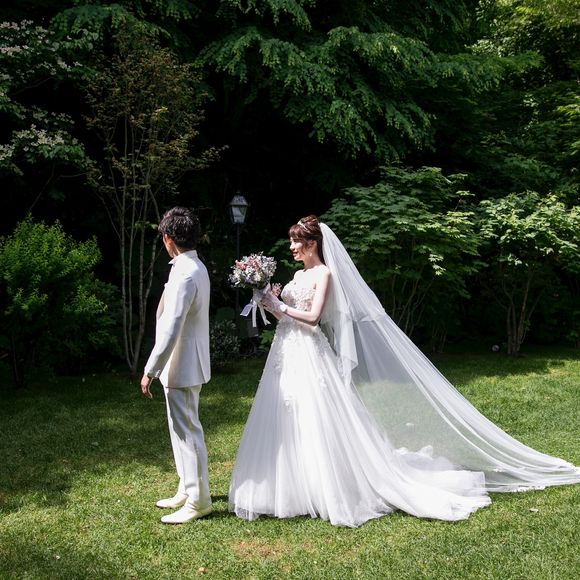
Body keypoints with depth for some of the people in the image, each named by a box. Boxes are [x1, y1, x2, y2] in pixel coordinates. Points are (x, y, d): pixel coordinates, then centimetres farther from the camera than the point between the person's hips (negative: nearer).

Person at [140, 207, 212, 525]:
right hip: (187, 364, 10)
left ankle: (198, 500, 11)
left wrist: (150, 370, -20)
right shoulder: (196, 267, 10)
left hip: (181, 367, -10)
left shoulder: (184, 274, -22)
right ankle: (187, 490, 32)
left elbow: (171, 329, -25)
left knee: (187, 432, 0)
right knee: (183, 429, 19)